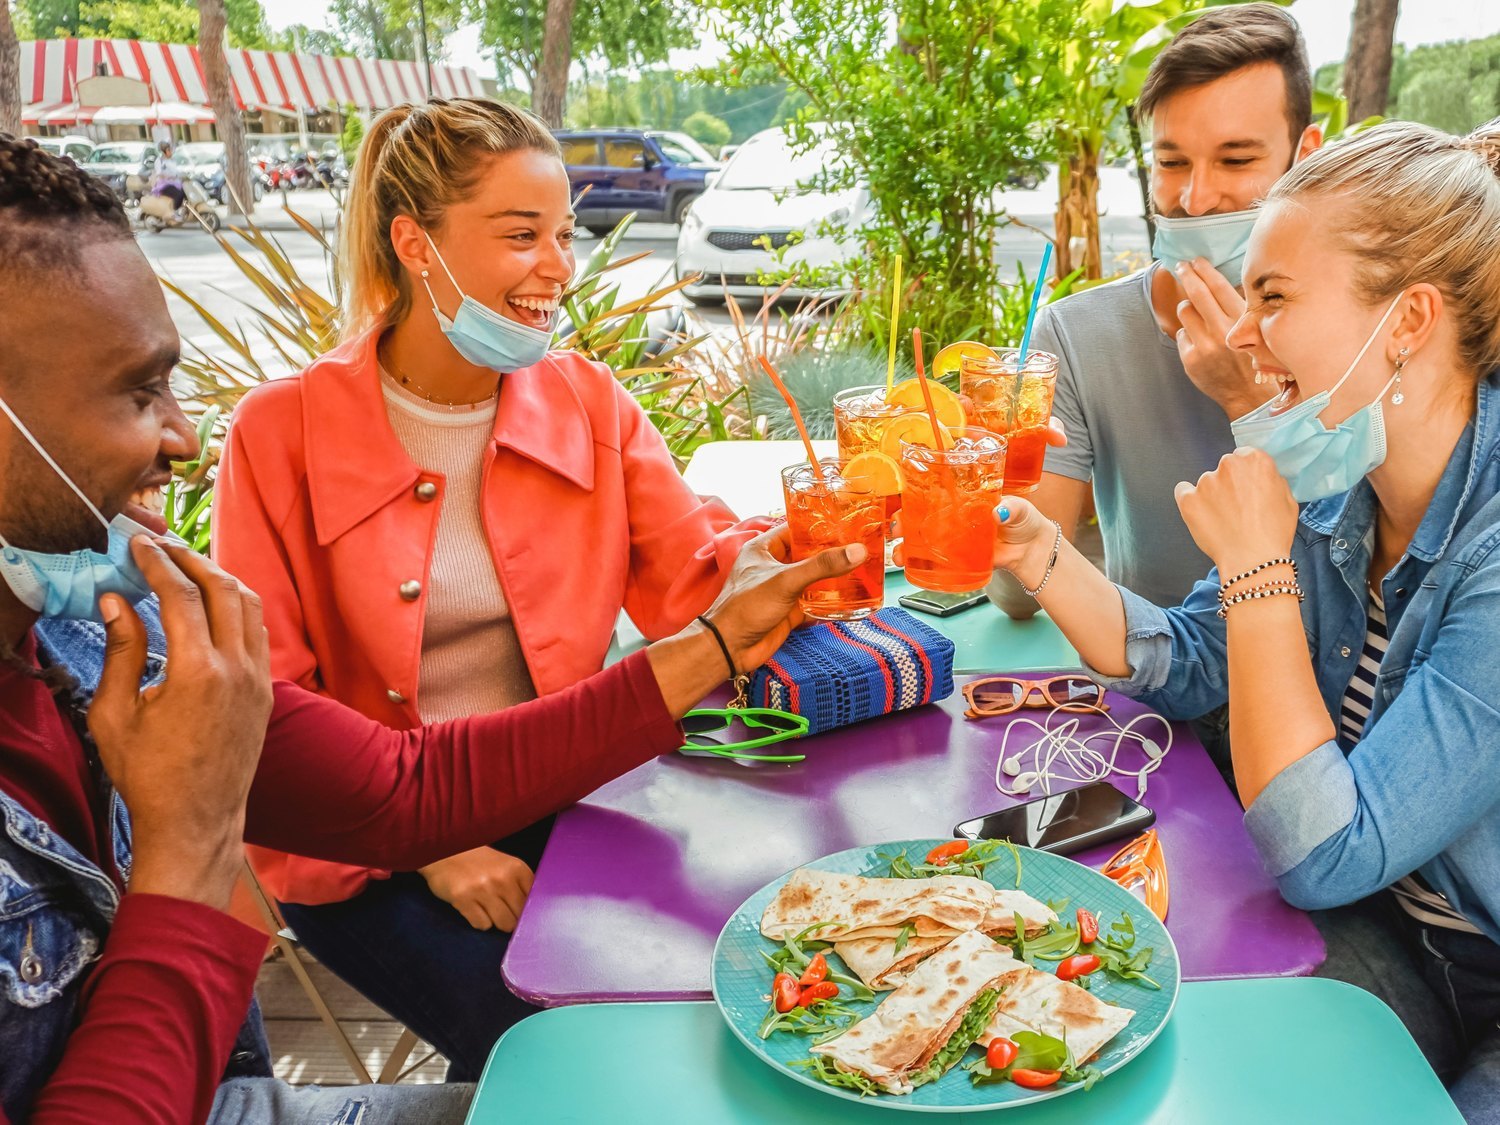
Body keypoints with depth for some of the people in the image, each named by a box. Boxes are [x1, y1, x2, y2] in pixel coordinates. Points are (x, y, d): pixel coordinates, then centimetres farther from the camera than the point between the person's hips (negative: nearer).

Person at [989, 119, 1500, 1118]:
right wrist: (1033, 549, -10)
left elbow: (1323, 855, -29)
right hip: (1386, 919, 5)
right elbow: (1193, 668, 4)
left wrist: (1257, 567, -27)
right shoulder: (1341, 483, -7)